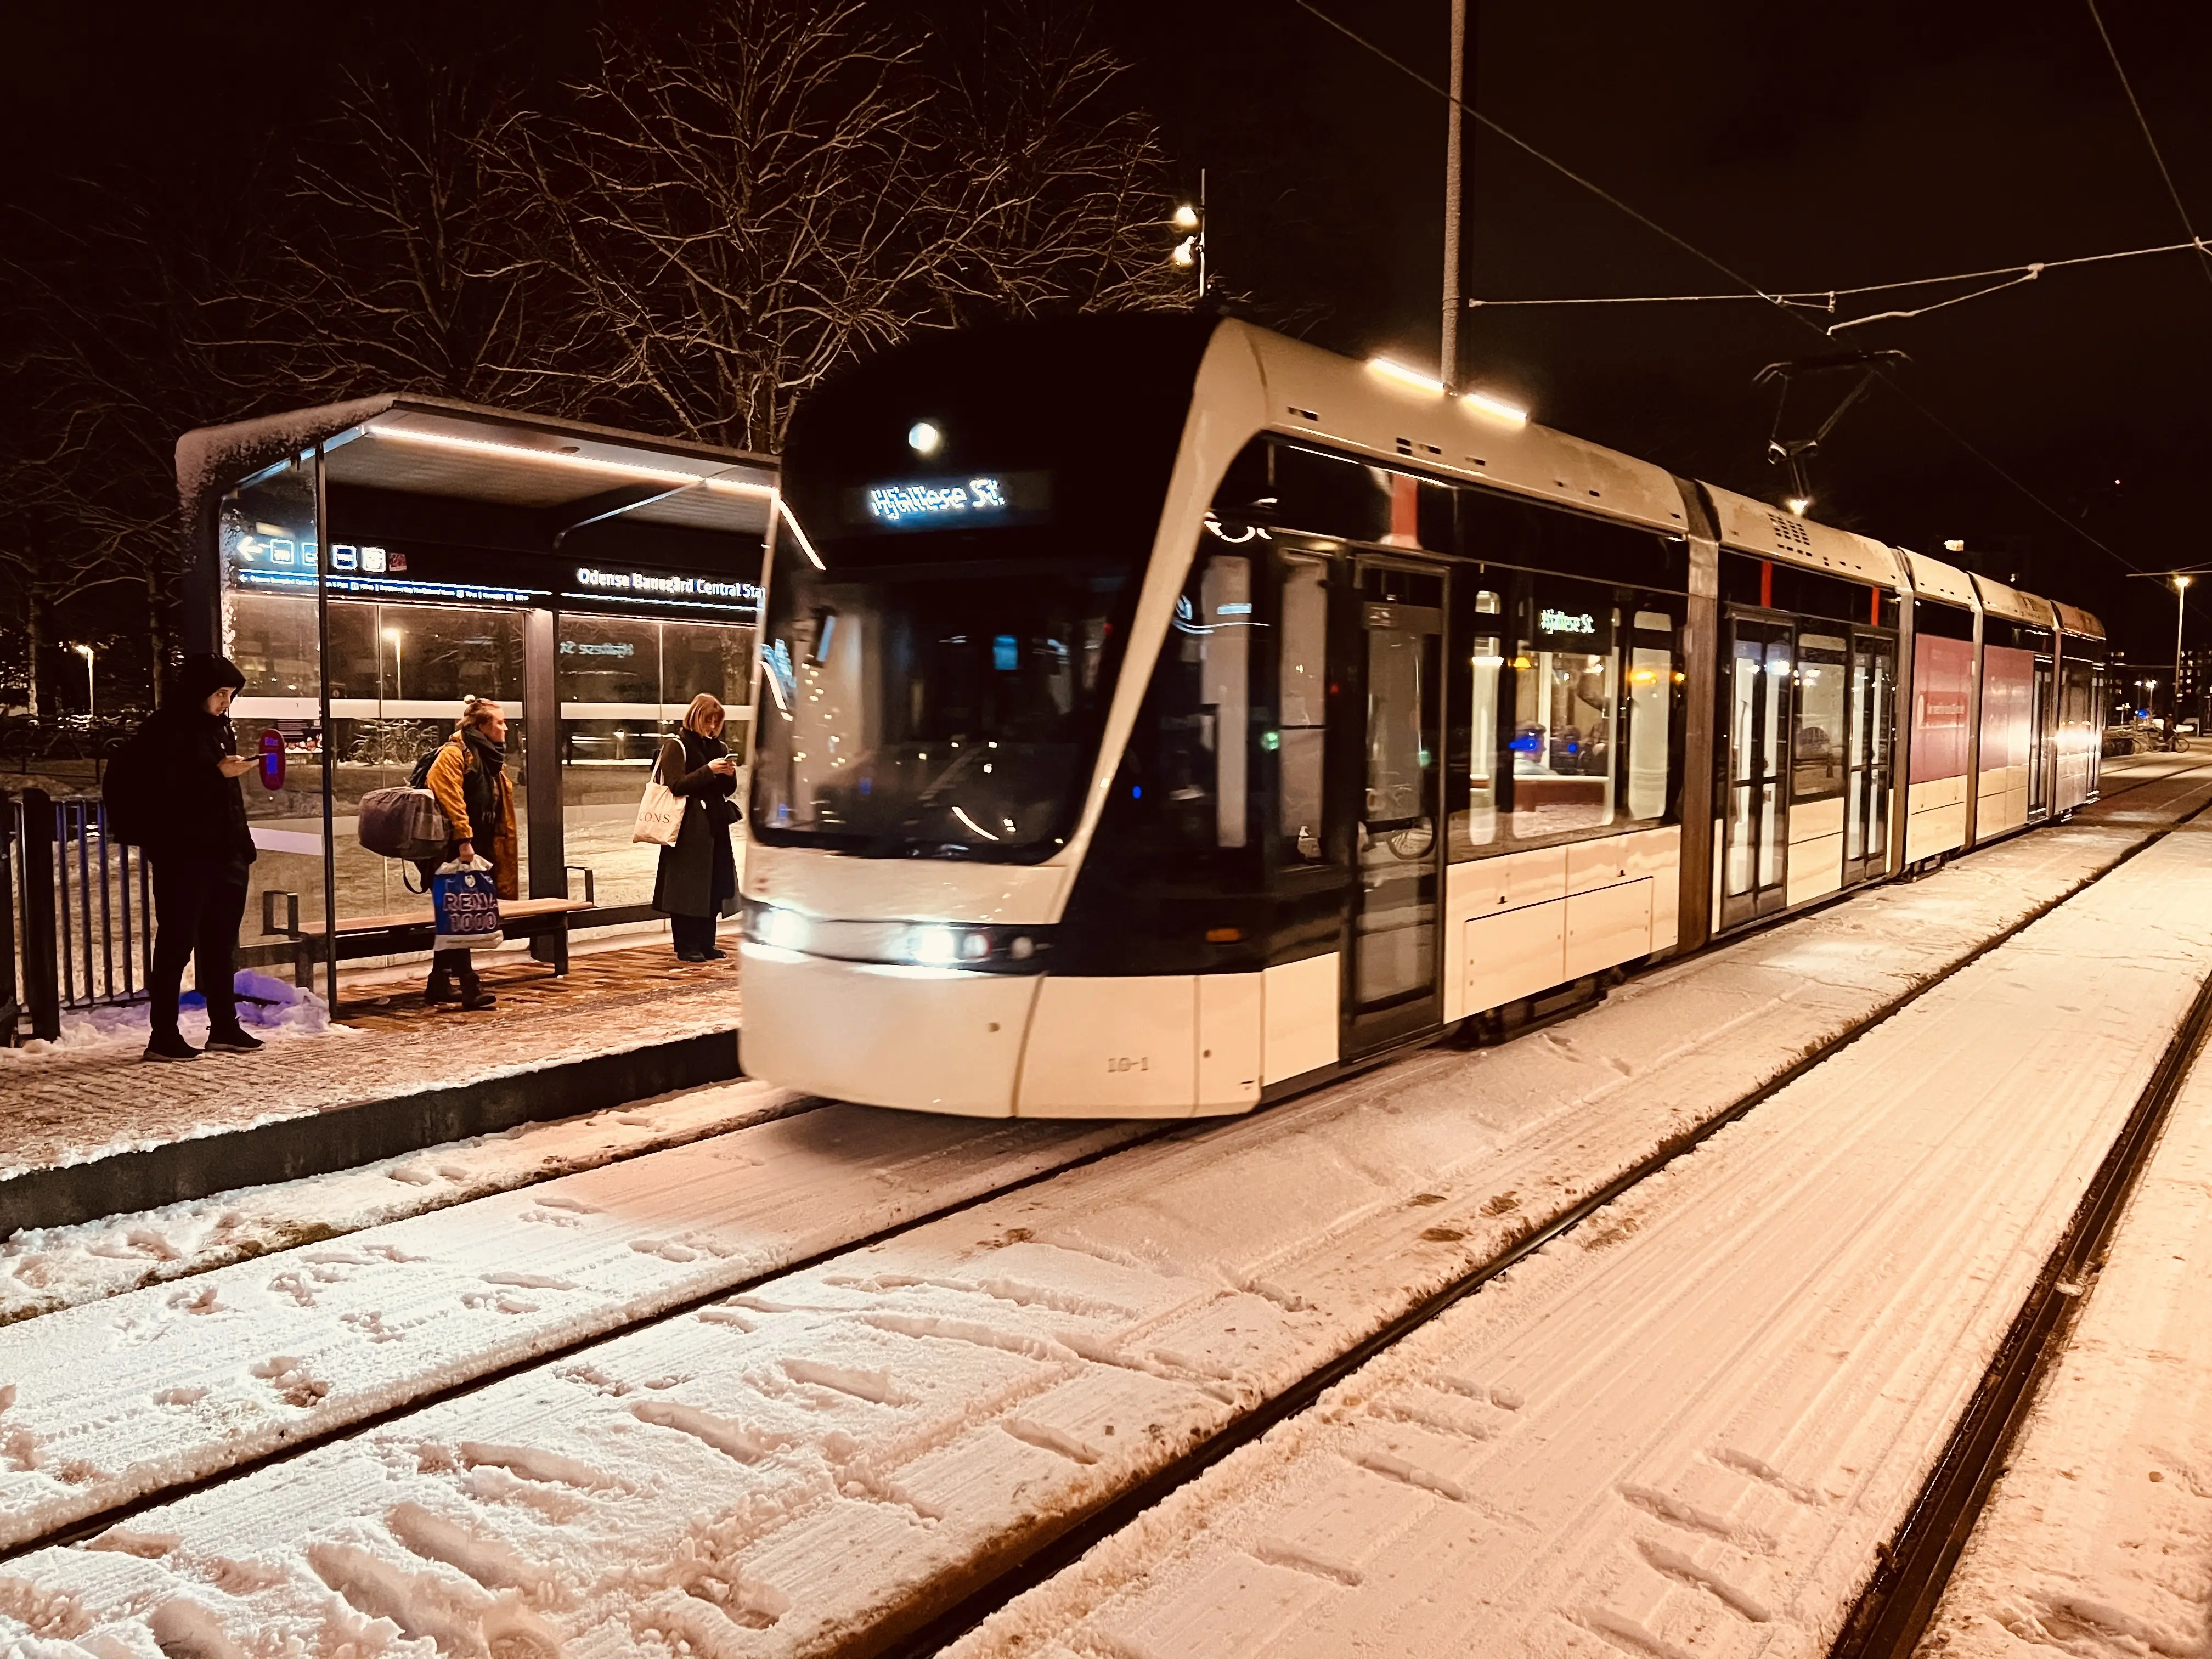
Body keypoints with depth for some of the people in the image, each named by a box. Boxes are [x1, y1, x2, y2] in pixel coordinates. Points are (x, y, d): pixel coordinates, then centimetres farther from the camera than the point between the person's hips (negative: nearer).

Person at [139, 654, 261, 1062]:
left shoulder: (219, 727, 16)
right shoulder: (165, 729, -6)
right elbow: (165, 787, -18)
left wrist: (242, 841, 15)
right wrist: (217, 771, -26)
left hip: (224, 854, 8)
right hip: (183, 855, -8)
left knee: (221, 944, 11)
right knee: (176, 943, -3)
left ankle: (224, 1027, 19)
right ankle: (163, 1036, 3)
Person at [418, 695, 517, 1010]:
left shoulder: (490, 760, 18)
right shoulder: (454, 754, -11)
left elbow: (500, 817, 19)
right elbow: (450, 800, -23)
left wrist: (501, 858, 17)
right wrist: (464, 840, -29)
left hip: (477, 850, 9)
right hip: (454, 852, -9)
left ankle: (440, 984, 22)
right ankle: (469, 986, -8)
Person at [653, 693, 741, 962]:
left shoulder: (716, 746, 15)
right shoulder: (676, 745, -5)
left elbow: (728, 790, 17)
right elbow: (677, 784, -14)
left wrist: (729, 774, -5)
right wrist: (708, 770, -21)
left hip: (715, 826, 7)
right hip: (689, 829, -7)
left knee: (713, 886, 7)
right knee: (688, 887, -5)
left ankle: (706, 944, 15)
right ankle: (686, 947, 0)